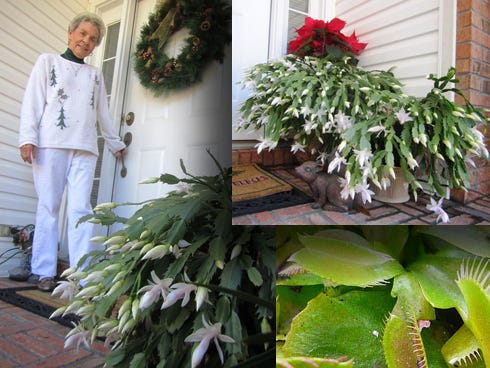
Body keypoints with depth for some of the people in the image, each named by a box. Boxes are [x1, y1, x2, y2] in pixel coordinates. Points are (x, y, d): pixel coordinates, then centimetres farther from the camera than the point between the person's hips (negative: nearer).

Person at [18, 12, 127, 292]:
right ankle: (45, 273, 3)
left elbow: (103, 112, 29)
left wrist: (116, 143, 33)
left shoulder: (95, 74, 24)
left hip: (85, 148, 2)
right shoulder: (48, 61, 15)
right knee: (48, 207, -3)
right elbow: (33, 101, 5)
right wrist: (28, 137, -7)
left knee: (80, 209, -8)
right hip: (50, 143, -2)